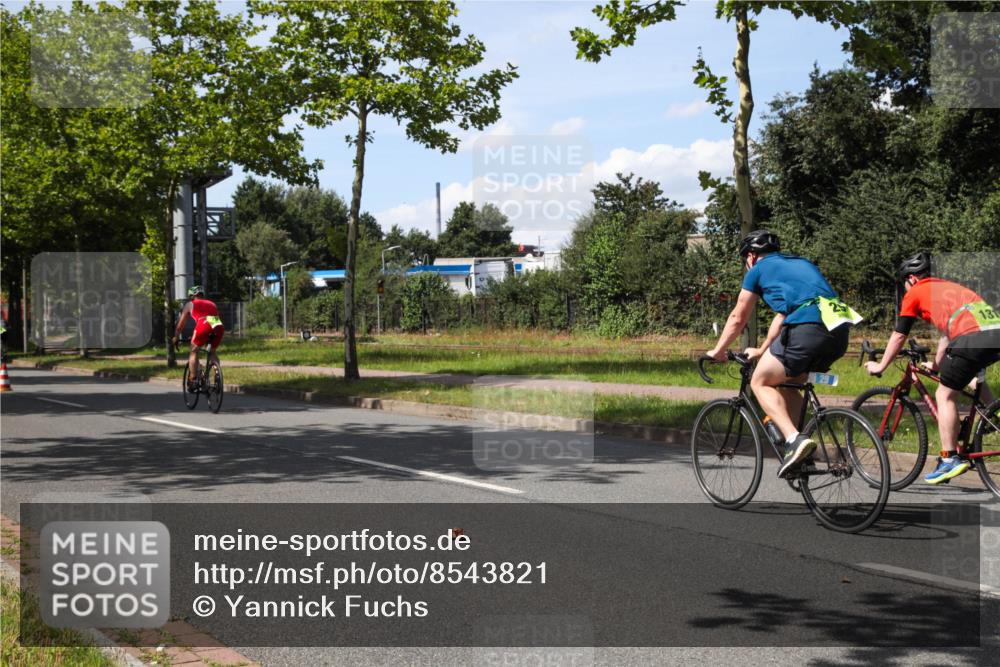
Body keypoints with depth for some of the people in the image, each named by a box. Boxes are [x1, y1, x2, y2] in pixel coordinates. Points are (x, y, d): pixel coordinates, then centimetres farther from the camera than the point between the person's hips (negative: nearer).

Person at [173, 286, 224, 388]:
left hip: (203, 326, -4)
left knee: (194, 351, 15)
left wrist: (175, 338, 41)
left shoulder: (190, 304, 25)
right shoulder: (212, 304, 36)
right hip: (219, 327, 4)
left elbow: (181, 324, 28)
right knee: (212, 352, 25)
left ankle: (193, 380, 7)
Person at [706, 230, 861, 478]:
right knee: (787, 383, 25)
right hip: (840, 333, 7)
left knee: (761, 383, 8)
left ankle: (795, 439, -12)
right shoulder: (801, 262, 33)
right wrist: (762, 351, 49)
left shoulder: (758, 270, 15)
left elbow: (738, 318, 22)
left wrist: (718, 351, 36)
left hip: (807, 328, -7)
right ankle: (798, 452, 18)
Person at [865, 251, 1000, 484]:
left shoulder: (915, 293, 14)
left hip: (972, 337, -7)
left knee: (945, 395, 5)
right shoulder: (948, 287, 33)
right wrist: (936, 365, 52)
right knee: (972, 374, 36)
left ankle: (949, 459, 2)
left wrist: (880, 366, 29)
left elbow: (898, 336, 17)